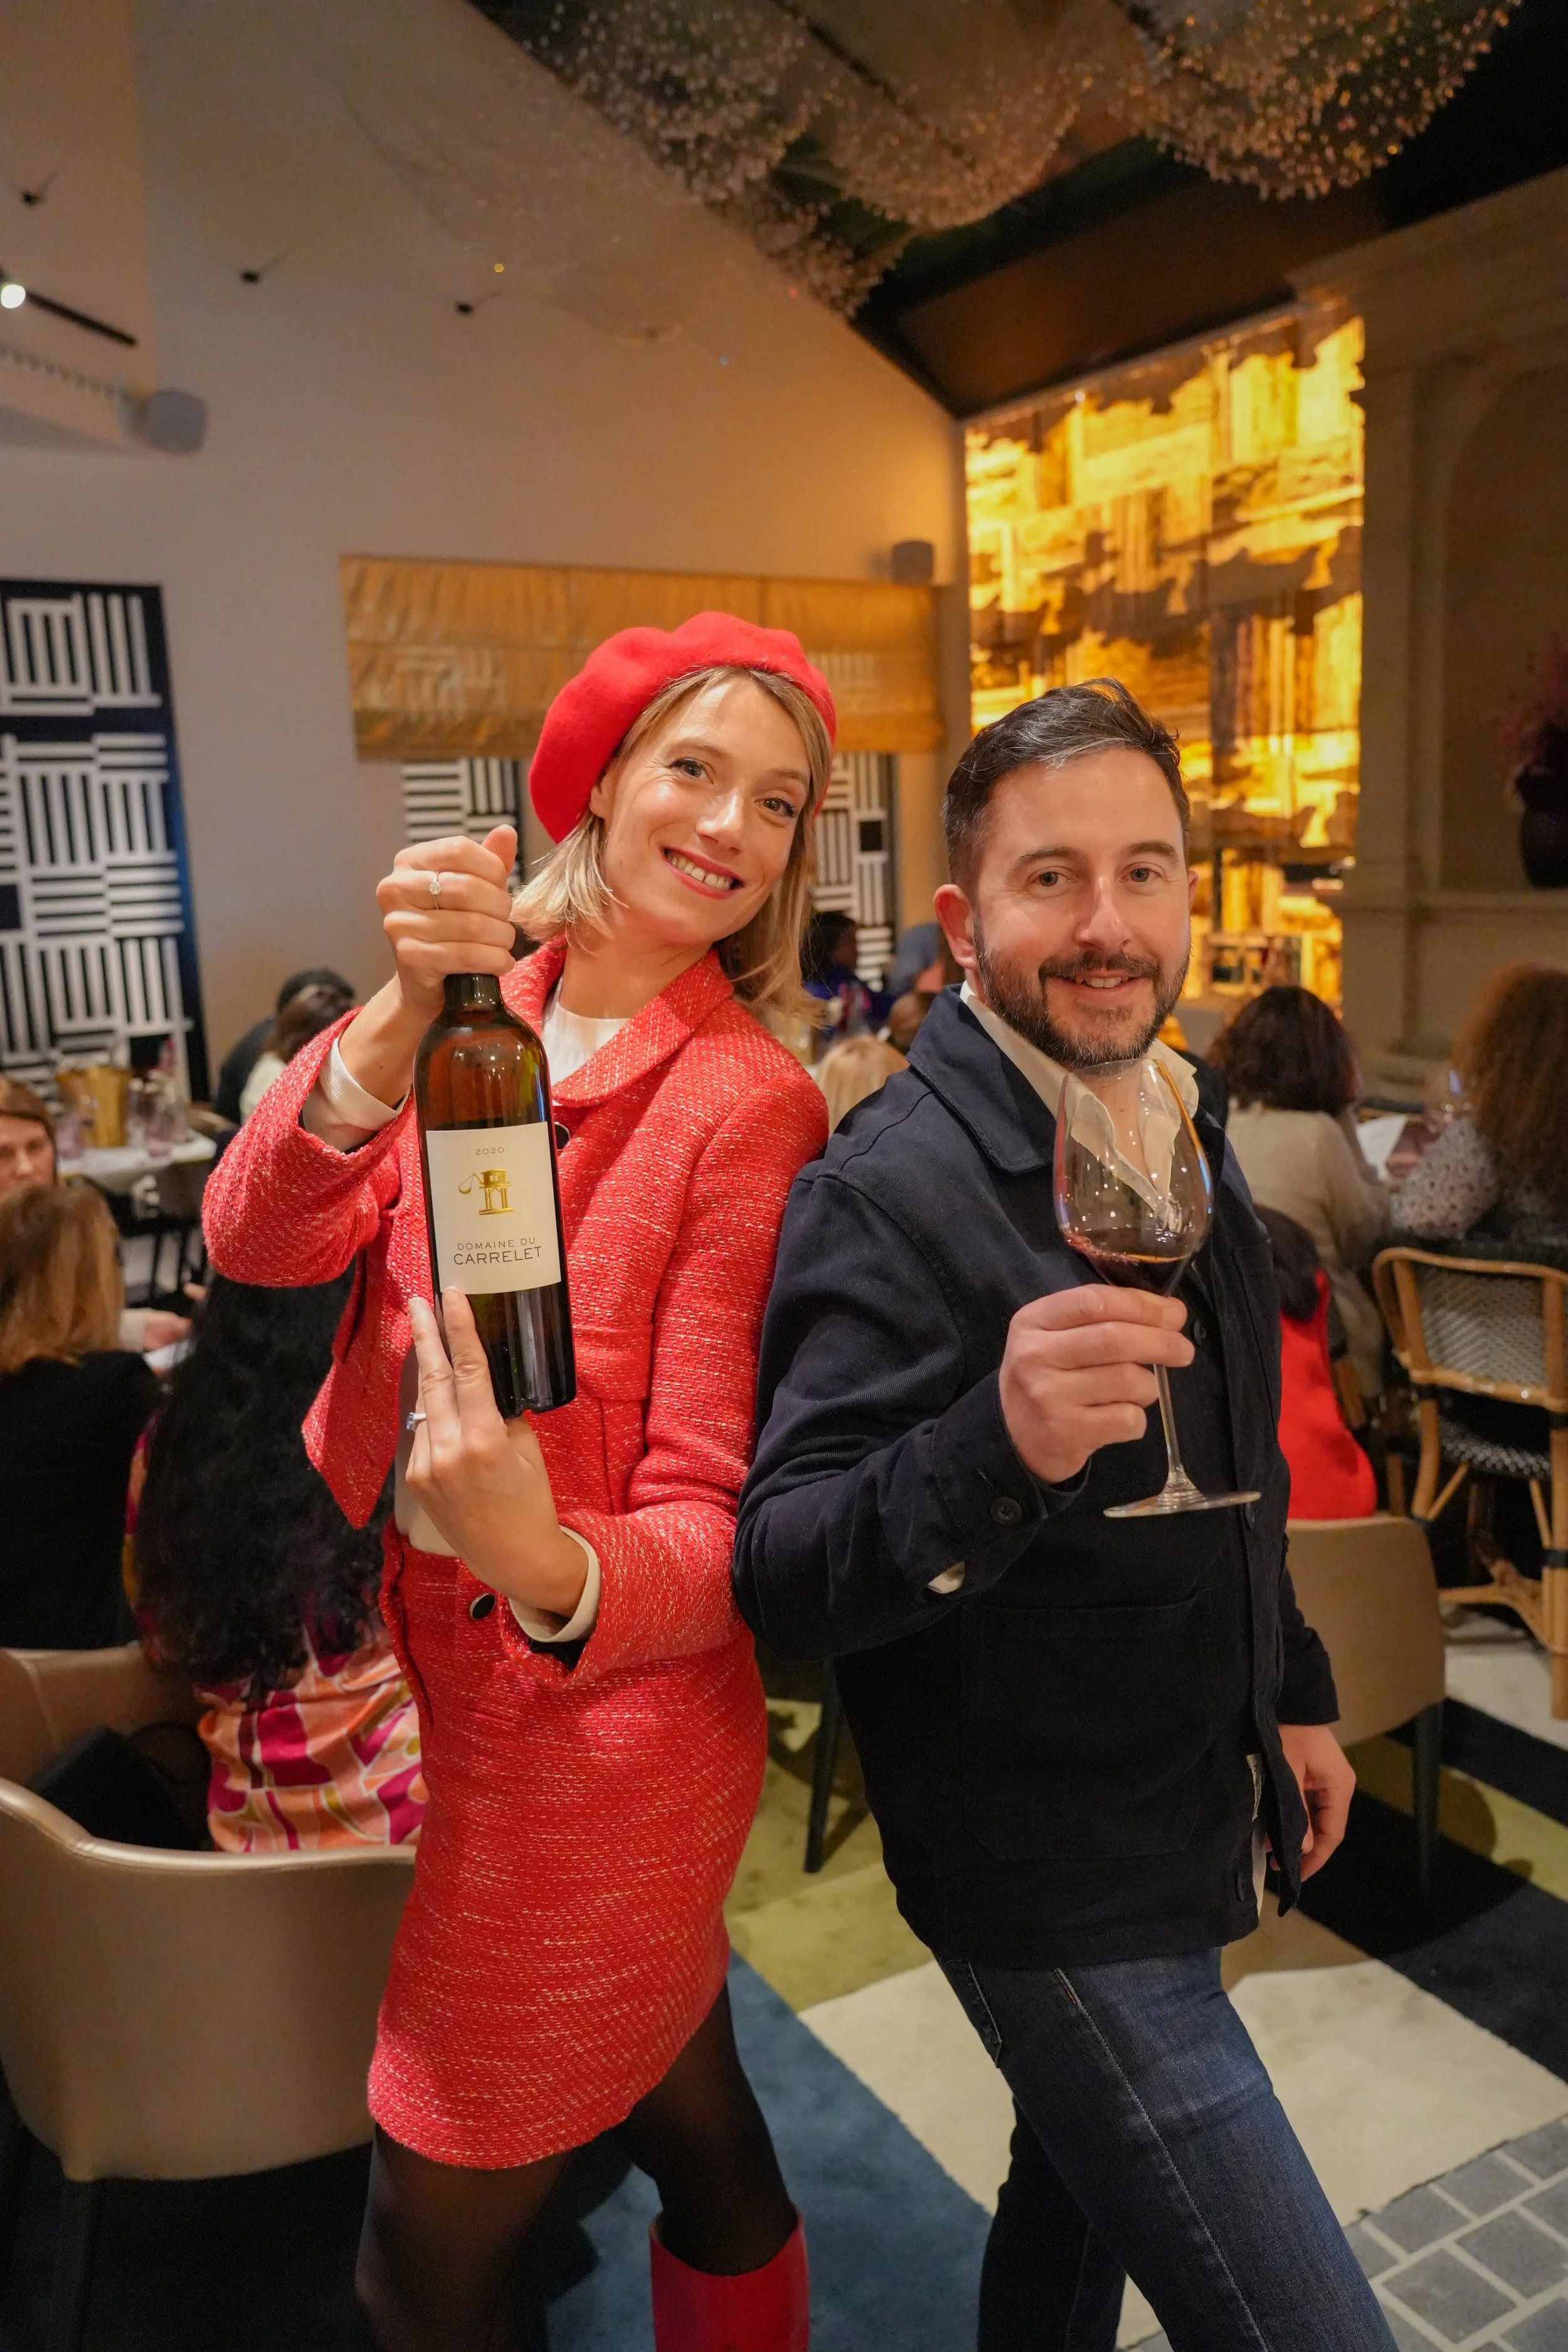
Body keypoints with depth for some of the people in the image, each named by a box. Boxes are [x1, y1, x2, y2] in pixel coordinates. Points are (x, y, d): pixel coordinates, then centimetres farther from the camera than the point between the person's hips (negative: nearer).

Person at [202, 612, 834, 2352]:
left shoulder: (750, 1103, -16)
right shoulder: (485, 1009, 0)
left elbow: (712, 1521, -16)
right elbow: (254, 1239, -14)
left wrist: (554, 1574, -37)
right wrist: (399, 1029, -31)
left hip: (593, 1741, -5)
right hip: (424, 1677, 5)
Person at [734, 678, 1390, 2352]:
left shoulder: (1177, 1127, 3)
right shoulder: (892, 1192, -24)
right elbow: (785, 1575, -28)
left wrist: (1292, 1690, 18)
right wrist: (996, 1448, -45)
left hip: (1176, 1821, 8)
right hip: (1049, 1883, -8)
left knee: (1080, 2187, 26)